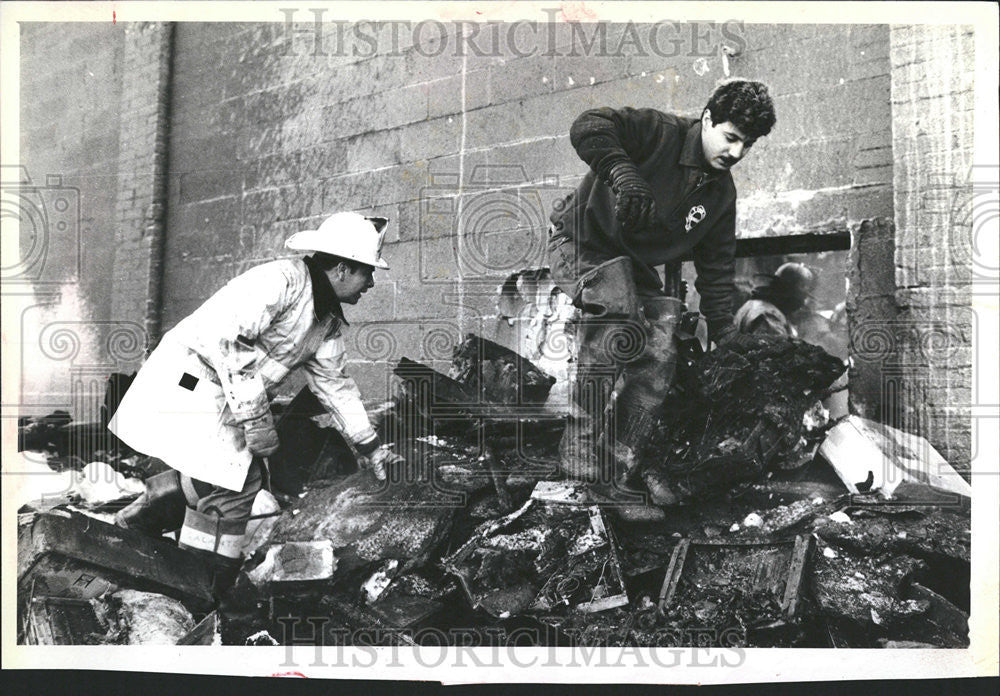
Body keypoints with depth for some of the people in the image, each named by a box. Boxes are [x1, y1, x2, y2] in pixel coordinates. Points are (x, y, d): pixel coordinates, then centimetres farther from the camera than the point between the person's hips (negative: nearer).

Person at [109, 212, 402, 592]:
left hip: (224, 398, 10)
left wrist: (369, 446, 14)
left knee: (247, 472, 9)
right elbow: (224, 336, -30)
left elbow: (333, 383, 15)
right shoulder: (281, 280, -22)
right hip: (187, 380, -10)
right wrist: (254, 415, -28)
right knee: (232, 479, -12)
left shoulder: (327, 319, 8)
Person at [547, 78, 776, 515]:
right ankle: (583, 455, -26)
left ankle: (622, 462, 10)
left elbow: (716, 266, 6)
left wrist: (722, 333, 3)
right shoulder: (660, 133, -19)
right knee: (616, 315, -32)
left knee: (658, 360, -6)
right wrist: (624, 174, -49)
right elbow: (588, 127, -33)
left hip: (637, 265, 7)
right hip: (583, 241, -7)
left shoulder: (721, 194, 1)